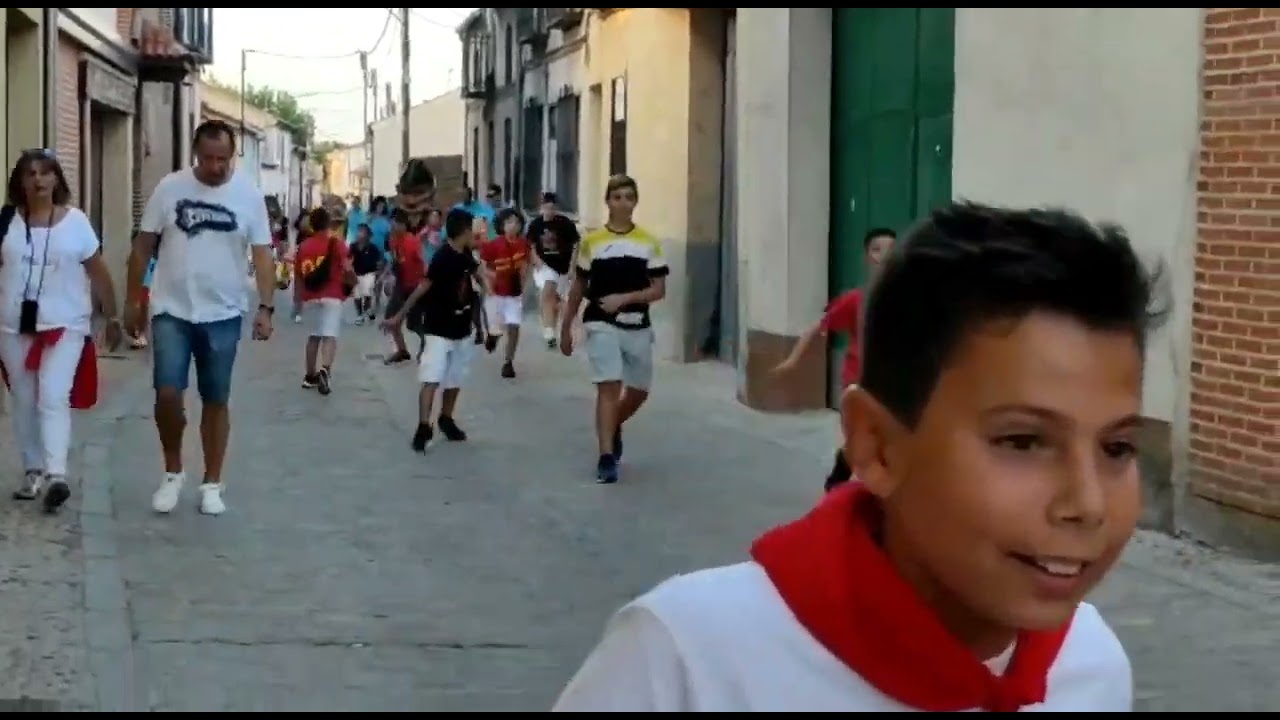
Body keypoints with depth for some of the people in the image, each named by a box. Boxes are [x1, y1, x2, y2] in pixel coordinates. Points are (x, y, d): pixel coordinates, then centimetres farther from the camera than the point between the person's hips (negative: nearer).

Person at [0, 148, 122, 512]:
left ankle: (56, 475, -20)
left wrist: (112, 318, 7)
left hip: (65, 325, -2)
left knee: (53, 399, -13)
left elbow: (98, 273, 4)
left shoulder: (75, 222, -1)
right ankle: (33, 472, 20)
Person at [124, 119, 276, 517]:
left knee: (216, 401, 7)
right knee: (167, 394, -8)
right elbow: (143, 246, 4)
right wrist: (133, 300, 3)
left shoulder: (248, 195, -3)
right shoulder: (170, 188, -3)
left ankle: (212, 484, 18)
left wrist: (266, 308, -13)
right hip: (171, 311, 0)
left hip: (223, 315, 0)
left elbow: (262, 254, -3)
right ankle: (173, 471, 14)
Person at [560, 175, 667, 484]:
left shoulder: (649, 242, 3)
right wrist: (565, 328, 11)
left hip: (637, 327, 2)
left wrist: (624, 298, -14)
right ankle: (606, 457, -13)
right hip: (602, 325, -2)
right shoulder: (591, 242, 3)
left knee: (639, 392, 13)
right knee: (609, 387, -14)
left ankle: (613, 427, 44)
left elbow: (659, 290, 0)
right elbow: (578, 289, 10)